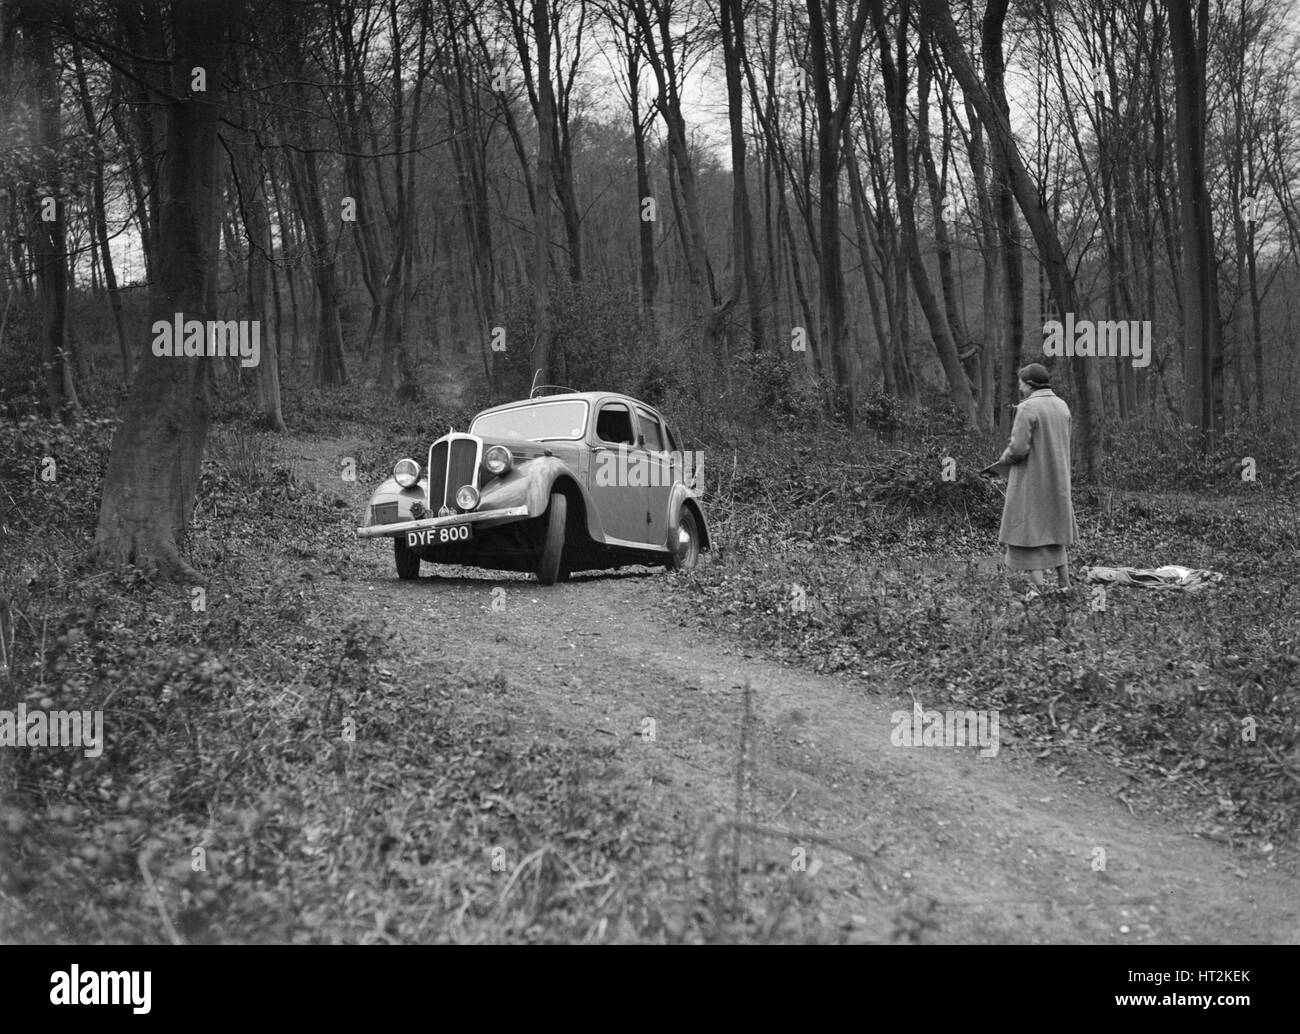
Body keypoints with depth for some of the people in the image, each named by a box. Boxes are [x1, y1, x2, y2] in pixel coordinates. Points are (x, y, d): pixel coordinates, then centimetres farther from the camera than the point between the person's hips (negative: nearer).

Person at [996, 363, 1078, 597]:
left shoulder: (1027, 408, -17)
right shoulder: (1062, 406, 6)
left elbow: (1018, 448, -22)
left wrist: (1005, 457, -1)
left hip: (1030, 481, -7)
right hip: (1057, 480, 7)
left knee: (1027, 532, 0)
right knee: (1054, 529, 19)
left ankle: (1037, 588, -7)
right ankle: (1064, 582, 20)